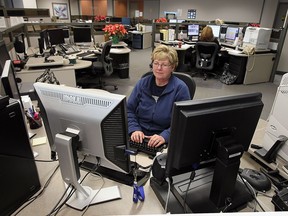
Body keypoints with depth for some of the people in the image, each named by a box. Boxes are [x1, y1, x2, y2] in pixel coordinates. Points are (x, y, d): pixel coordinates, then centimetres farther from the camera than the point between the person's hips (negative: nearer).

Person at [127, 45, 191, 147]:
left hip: (165, 143, -2)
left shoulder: (180, 88, -6)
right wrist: (134, 129, -8)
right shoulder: (142, 83, 6)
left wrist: (164, 136, -25)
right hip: (139, 138, 3)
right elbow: (129, 109, 8)